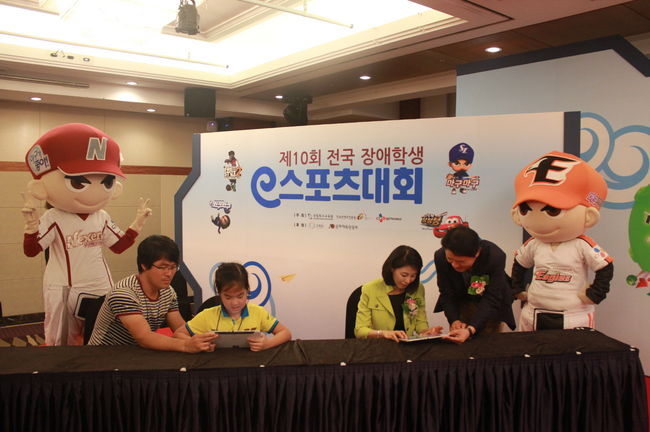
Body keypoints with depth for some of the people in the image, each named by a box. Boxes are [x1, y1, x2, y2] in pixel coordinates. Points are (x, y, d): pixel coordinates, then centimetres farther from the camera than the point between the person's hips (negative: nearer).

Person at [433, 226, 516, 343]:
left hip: (490, 307, -1)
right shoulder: (440, 257, -26)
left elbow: (491, 300, -34)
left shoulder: (495, 257, -34)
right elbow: (447, 294, -16)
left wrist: (471, 329, -47)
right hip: (461, 304, 2)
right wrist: (454, 320, -34)